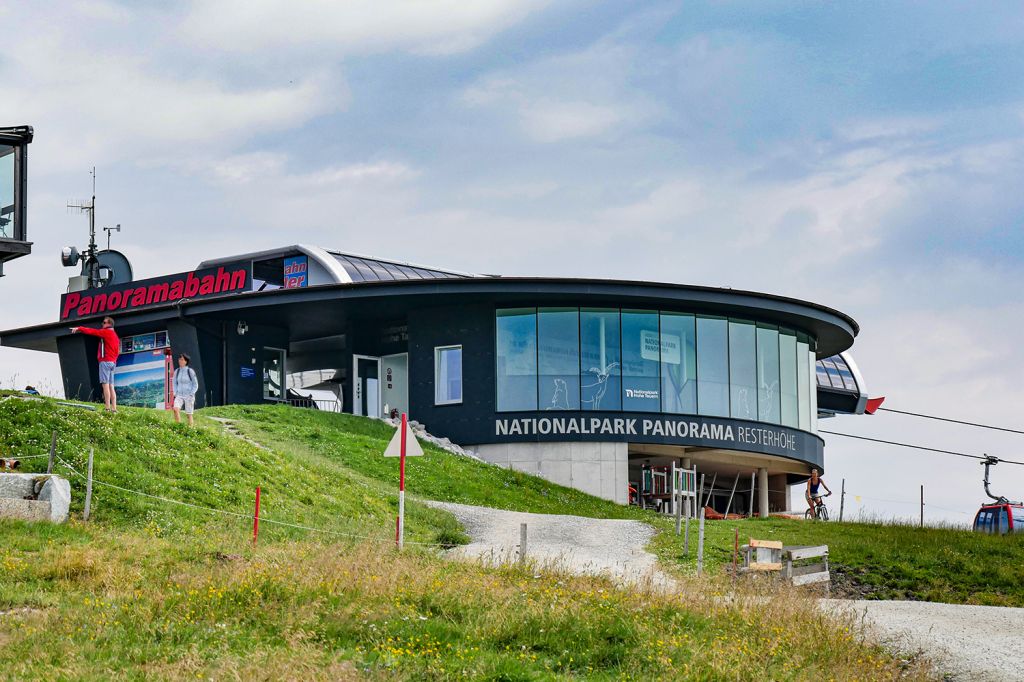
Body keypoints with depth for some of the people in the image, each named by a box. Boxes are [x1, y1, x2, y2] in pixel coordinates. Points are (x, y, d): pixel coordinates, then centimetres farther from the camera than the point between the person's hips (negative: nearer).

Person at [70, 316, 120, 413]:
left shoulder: (106, 332, -4)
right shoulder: (115, 336, 21)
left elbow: (92, 331, -5)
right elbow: (117, 351, 19)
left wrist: (79, 329, 2)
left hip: (105, 361, -9)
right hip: (113, 362, 9)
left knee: (105, 384, -13)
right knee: (111, 386, 6)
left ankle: (107, 408, -20)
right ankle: (114, 409, 0)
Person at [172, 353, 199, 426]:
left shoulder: (190, 371, -5)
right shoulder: (177, 371, 6)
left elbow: (195, 385, 0)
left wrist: (191, 394, -10)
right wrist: (175, 394, 4)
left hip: (189, 395, -3)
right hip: (179, 395, 3)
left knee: (189, 415, 0)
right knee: (176, 409, -23)